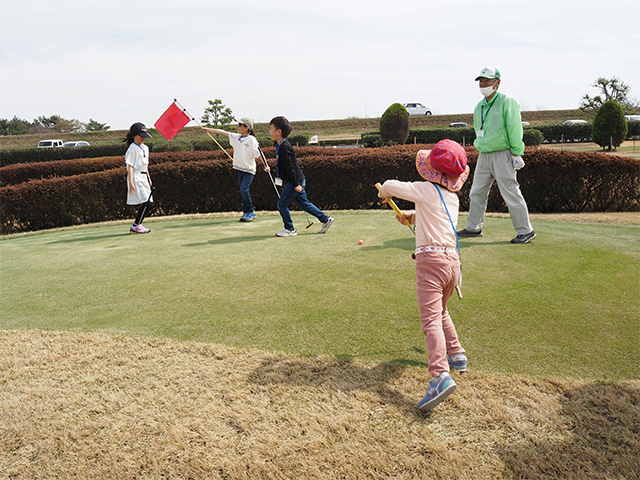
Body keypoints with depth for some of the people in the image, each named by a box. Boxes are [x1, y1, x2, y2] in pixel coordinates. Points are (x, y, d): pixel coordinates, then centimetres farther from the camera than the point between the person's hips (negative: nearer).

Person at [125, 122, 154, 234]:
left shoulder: (145, 148, 16)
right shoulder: (132, 149, -10)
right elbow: (130, 166, -13)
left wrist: (148, 178, 26)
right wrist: (131, 182, -19)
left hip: (144, 178, 9)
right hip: (136, 177, -9)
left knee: (149, 204, 6)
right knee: (147, 203, -14)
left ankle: (136, 225, 16)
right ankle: (136, 226, -3)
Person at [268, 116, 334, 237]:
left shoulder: (284, 148, -19)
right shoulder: (281, 146, 13)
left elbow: (290, 167, -22)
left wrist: (296, 184, -23)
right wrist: (281, 177, 29)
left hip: (295, 181, -10)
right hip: (298, 181, 10)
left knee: (282, 204, -2)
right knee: (304, 203, 15)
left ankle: (290, 229, 8)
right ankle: (326, 219, 20)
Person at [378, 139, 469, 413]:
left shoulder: (425, 190, -5)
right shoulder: (453, 197, 15)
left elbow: (390, 185, 5)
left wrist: (385, 194, 25)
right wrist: (412, 216, 24)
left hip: (430, 259, -7)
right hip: (452, 259, 8)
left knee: (431, 320, -15)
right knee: (441, 312, 27)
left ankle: (441, 375, -28)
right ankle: (456, 355, 38)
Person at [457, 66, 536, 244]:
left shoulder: (507, 102, -6)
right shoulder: (479, 106, 15)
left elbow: (514, 129, -9)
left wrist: (516, 153, -12)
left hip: (502, 155, -7)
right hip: (483, 156, 7)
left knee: (511, 194, -5)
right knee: (477, 193, 10)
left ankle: (525, 231, 4)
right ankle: (473, 228, 22)